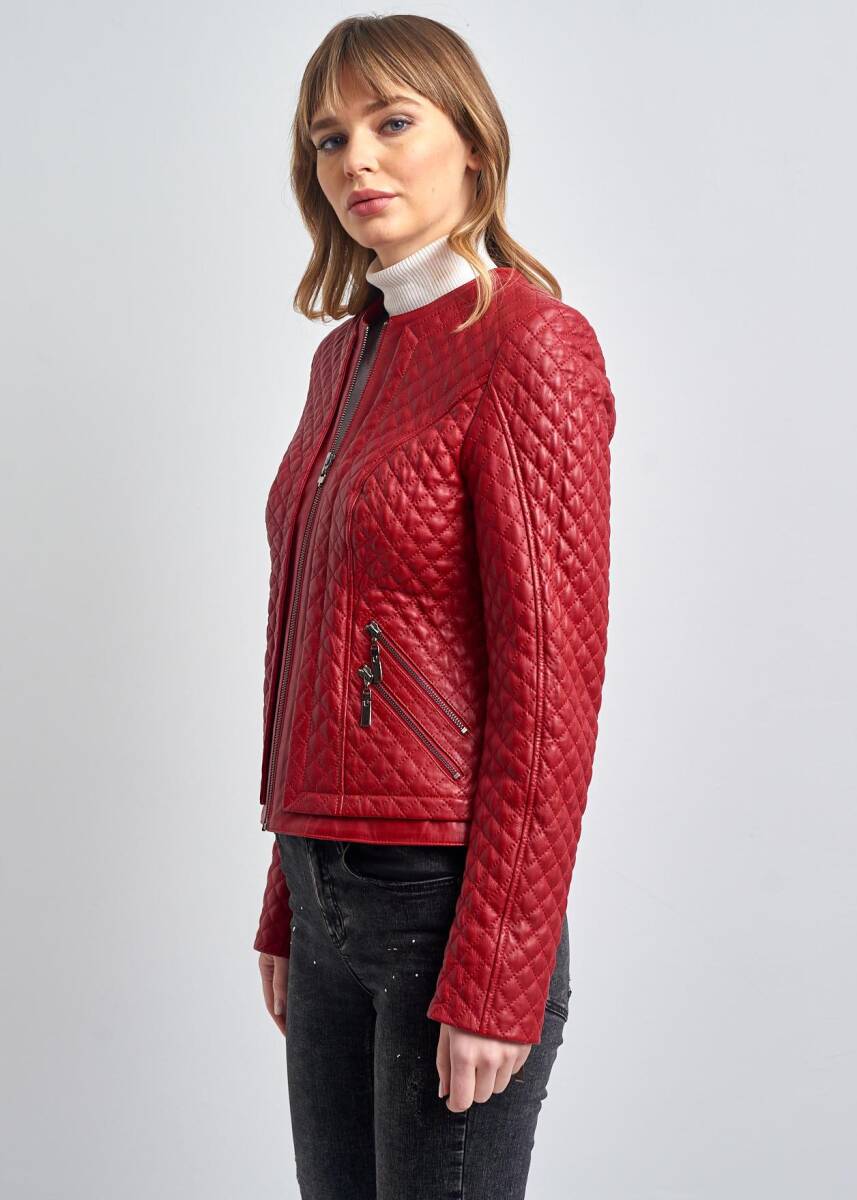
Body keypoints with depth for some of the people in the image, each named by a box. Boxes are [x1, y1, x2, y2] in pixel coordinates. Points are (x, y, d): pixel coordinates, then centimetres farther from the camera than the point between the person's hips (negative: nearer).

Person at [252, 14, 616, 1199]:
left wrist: (494, 981, -17)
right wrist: (287, 910, 16)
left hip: (448, 893, -7)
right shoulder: (344, 356, 12)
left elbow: (551, 681, -16)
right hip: (329, 884, 7)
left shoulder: (530, 346, -11)